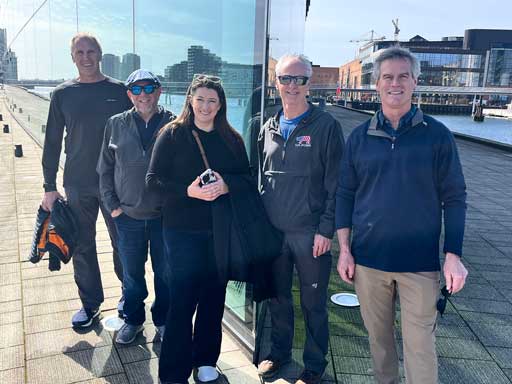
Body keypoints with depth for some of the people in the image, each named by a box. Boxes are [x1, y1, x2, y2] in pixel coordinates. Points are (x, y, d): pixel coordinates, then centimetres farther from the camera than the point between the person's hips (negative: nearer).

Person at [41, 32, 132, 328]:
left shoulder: (119, 91, 0)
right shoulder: (63, 94, 3)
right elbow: (52, 142, 6)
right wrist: (50, 186, 3)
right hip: (77, 184, 2)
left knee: (122, 241, 8)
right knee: (82, 246, 9)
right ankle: (90, 303, 25)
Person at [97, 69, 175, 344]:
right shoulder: (116, 125, 1)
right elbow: (105, 169, 7)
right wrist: (112, 205, 1)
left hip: (165, 215, -2)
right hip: (128, 216, 2)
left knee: (165, 272, 13)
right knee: (131, 273, 16)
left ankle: (163, 320, 34)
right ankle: (133, 319, 38)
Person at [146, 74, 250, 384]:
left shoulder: (232, 139, 7)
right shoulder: (172, 135, -2)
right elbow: (154, 180, -6)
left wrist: (226, 186, -14)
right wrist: (189, 190, -20)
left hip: (222, 230, 3)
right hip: (183, 230, -3)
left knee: (214, 297, 12)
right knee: (183, 299, -1)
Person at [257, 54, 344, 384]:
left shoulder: (326, 126, -7)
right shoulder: (269, 128, 8)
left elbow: (335, 184, -9)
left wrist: (326, 230, -13)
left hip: (310, 233, -4)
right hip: (273, 230, 5)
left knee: (313, 304, 9)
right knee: (278, 297, 18)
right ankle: (280, 352, 39)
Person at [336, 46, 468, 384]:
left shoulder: (438, 135, -3)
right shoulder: (360, 137, 2)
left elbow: (454, 198, -1)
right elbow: (345, 194, 5)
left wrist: (454, 255, -7)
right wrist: (344, 249, 1)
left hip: (420, 262, -2)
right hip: (368, 258, 2)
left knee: (420, 344, 6)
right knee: (378, 335, 17)